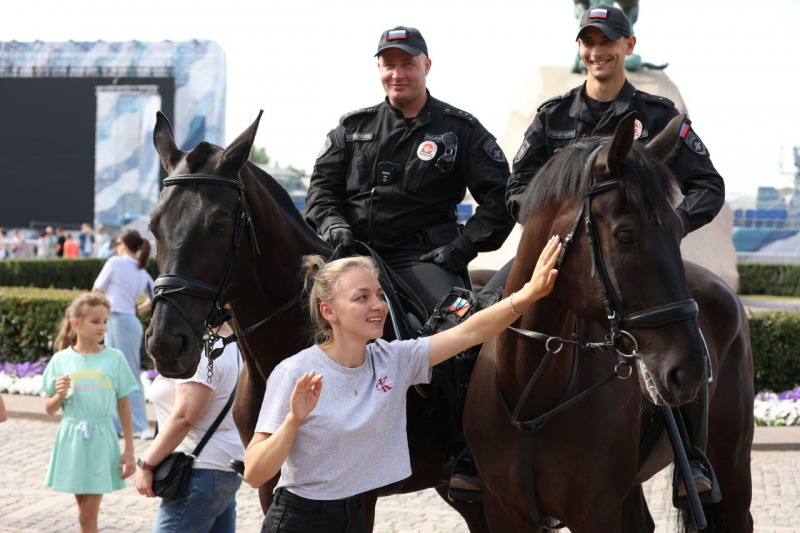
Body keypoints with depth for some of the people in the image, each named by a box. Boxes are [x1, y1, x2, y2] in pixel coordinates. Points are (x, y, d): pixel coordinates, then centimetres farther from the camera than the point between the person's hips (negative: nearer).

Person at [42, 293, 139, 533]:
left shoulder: (114, 358, -2)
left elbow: (124, 406, 3)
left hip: (101, 441, -1)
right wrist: (59, 395, -15)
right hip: (71, 440, 1)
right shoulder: (61, 360, 0)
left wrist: (129, 451, 1)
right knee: (84, 511, 11)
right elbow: (49, 409, 7)